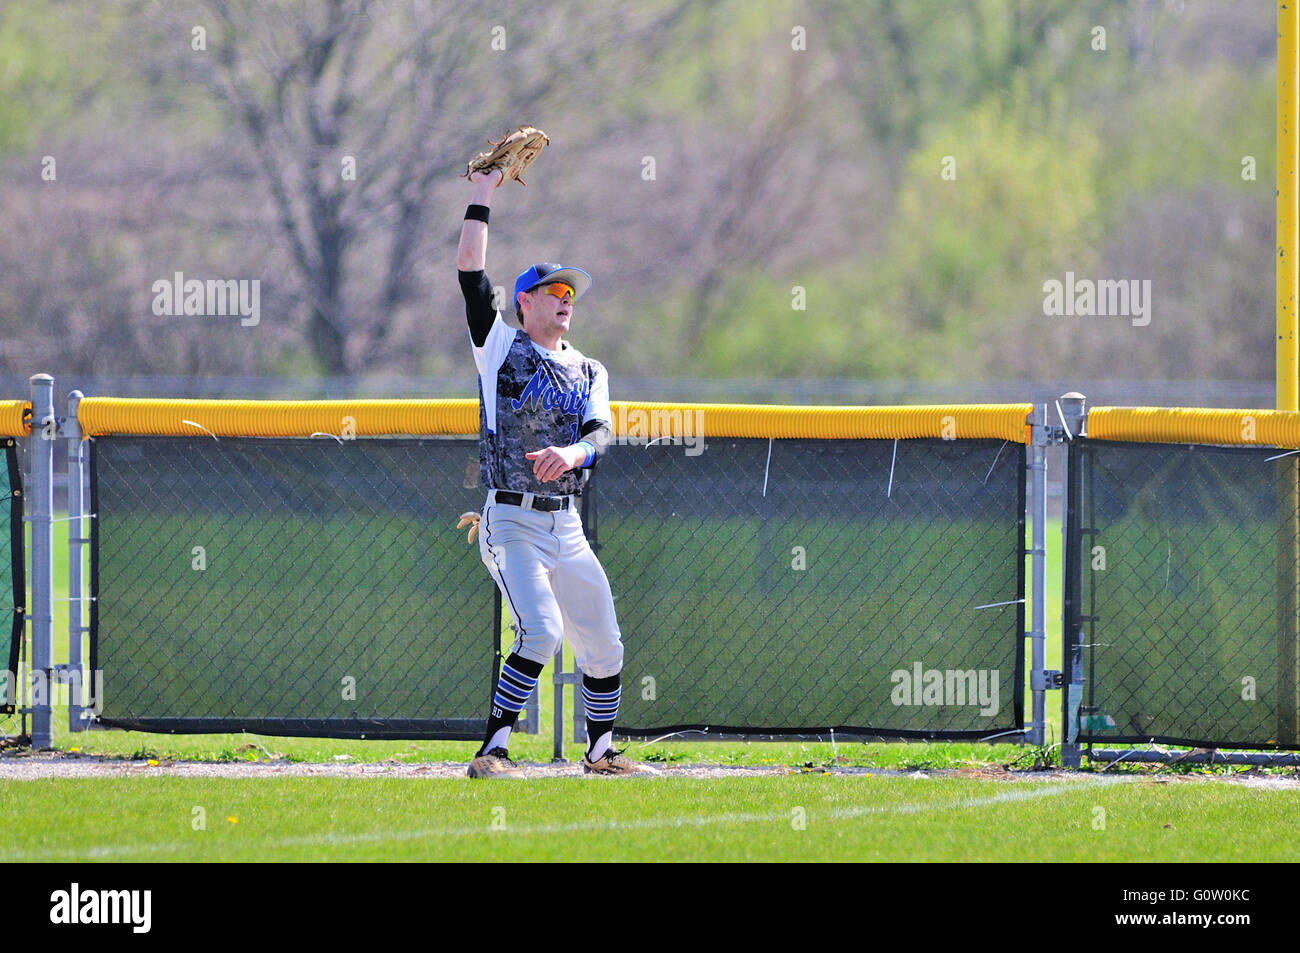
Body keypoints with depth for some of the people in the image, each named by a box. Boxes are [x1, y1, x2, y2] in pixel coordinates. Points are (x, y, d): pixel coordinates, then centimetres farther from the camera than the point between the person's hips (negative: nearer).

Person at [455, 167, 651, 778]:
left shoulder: (590, 372, 15)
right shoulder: (501, 348, 3)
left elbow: (602, 430, -4)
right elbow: (469, 269, -7)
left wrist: (572, 452, -26)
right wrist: (482, 196, -2)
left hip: (567, 525, 6)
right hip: (512, 522, -5)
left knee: (603, 644, 8)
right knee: (541, 631, -23)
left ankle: (600, 751, 27)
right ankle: (492, 752, -22)